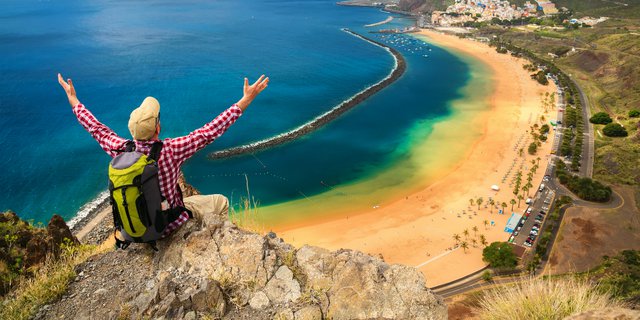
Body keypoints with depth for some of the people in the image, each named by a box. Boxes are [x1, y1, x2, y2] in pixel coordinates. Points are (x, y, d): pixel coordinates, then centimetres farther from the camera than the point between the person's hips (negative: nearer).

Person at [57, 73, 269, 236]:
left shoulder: (121, 150, -18)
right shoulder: (170, 151, -32)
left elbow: (96, 129, 0)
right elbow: (210, 132, -29)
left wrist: (73, 100, 16)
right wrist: (246, 100, -25)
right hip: (169, 225, -5)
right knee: (221, 202, 11)